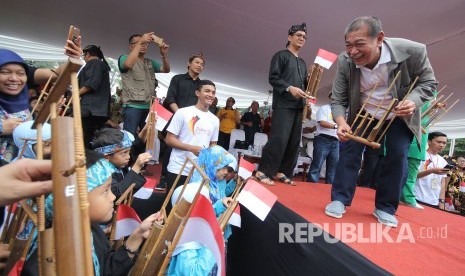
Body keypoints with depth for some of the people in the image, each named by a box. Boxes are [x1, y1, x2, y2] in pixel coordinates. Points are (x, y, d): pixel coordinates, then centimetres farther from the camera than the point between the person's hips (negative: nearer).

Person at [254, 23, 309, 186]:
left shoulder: (302, 63, 25)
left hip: (298, 105, 8)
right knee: (279, 138, -16)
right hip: (283, 104, -7)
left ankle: (282, 172, 9)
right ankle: (263, 172, -9)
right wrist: (289, 88, -19)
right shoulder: (281, 55, 5)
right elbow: (273, 78, -7)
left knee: (294, 141, 2)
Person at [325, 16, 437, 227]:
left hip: (400, 117, 0)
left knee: (397, 156, -5)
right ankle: (339, 200, 4)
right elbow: (338, 100, -20)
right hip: (363, 115, 1)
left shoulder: (412, 51, -29)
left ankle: (386, 208, 12)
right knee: (350, 151, -8)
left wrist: (413, 101, -34)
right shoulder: (345, 61, -26)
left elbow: (428, 82, -12)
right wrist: (341, 121, -40)